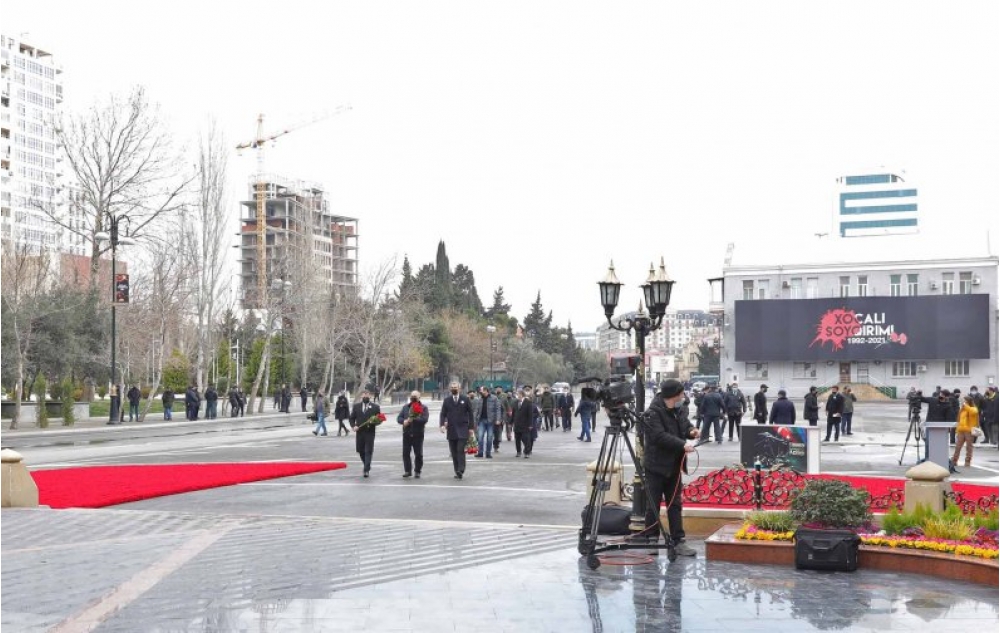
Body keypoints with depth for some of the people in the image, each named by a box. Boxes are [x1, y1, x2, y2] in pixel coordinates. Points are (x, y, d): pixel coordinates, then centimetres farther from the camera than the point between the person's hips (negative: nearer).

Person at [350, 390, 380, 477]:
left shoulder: (375, 407, 3)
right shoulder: (356, 406, 10)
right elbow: (352, 418, 11)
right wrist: (353, 426, -6)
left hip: (370, 432, -3)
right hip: (359, 432, 3)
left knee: (368, 452, -7)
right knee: (360, 451, 9)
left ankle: (366, 470, -7)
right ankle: (367, 466, 31)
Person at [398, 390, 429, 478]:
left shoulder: (423, 408, 1)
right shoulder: (405, 407, 13)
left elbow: (425, 419, -13)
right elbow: (399, 418, 8)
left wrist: (413, 419, -22)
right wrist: (404, 421, -14)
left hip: (418, 434, -3)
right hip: (407, 434, 3)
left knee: (418, 454, 1)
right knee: (405, 453, 2)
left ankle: (417, 471, 12)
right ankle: (407, 470, 13)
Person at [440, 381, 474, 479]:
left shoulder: (465, 399, 4)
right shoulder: (447, 400, 9)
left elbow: (470, 414, 5)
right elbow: (443, 414, 7)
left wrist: (471, 428, 1)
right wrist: (442, 424, -10)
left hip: (462, 429, -3)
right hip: (451, 430, 3)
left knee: (461, 450, -14)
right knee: (454, 452, 3)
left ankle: (460, 471, -15)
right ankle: (457, 472, 10)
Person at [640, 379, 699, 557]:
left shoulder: (676, 411, 9)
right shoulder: (653, 414, -18)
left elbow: (683, 424, 20)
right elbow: (660, 436, -28)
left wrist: (690, 431, -3)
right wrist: (682, 444, -33)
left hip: (673, 466, 8)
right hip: (656, 467, -8)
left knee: (675, 505, 9)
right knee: (653, 506, 1)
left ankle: (678, 541, 12)